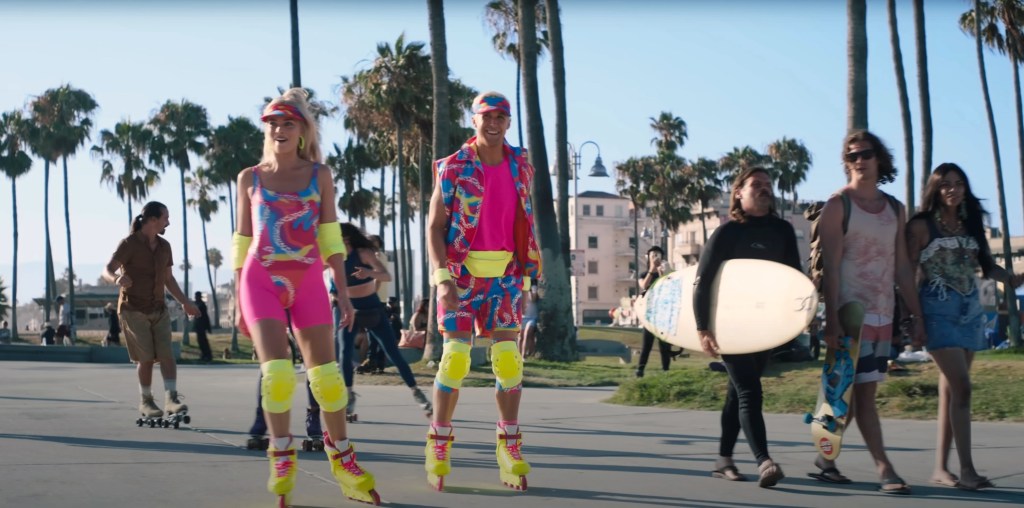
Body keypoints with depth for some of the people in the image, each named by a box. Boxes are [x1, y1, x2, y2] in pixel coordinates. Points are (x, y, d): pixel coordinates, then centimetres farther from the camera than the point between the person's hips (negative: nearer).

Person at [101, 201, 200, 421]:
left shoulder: (164, 246, 9)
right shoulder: (129, 244, -10)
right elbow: (107, 270, -19)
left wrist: (185, 302, 13)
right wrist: (117, 279, -42)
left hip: (159, 309, 5)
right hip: (133, 309, -5)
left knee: (166, 354, -10)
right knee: (146, 358, -5)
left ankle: (171, 398, -16)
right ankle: (146, 401, 10)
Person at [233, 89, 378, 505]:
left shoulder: (320, 175, 7)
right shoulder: (250, 178, 8)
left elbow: (331, 237, 4)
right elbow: (242, 242, 11)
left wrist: (343, 291, -3)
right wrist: (239, 300, 9)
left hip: (308, 280, 1)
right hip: (262, 280, -1)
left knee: (326, 373, 1)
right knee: (277, 370, -16)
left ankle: (342, 460, 16)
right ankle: (282, 459, 1)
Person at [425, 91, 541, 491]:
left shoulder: (521, 168, 8)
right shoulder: (453, 168, -4)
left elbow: (525, 223, 13)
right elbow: (434, 228, -5)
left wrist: (526, 272, 8)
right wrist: (443, 277, -16)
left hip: (506, 273, 3)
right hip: (462, 271, -3)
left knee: (507, 358, -1)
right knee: (455, 355, -4)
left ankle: (510, 449, 6)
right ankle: (438, 446, 7)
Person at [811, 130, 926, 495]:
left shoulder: (895, 209, 12)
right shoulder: (838, 205, -5)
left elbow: (902, 267, 13)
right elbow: (830, 266, -11)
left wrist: (916, 315, 8)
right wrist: (831, 319, -19)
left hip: (883, 315, 6)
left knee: (857, 391, 8)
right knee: (862, 391, -5)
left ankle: (826, 457, 19)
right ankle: (884, 469, -4)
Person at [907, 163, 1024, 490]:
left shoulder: (971, 223, 13)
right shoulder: (922, 225, -3)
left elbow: (986, 264, 10)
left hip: (970, 311, 6)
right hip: (939, 311, -6)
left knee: (950, 389, 6)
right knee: (960, 387, -14)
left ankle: (941, 467, 9)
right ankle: (967, 469, -13)